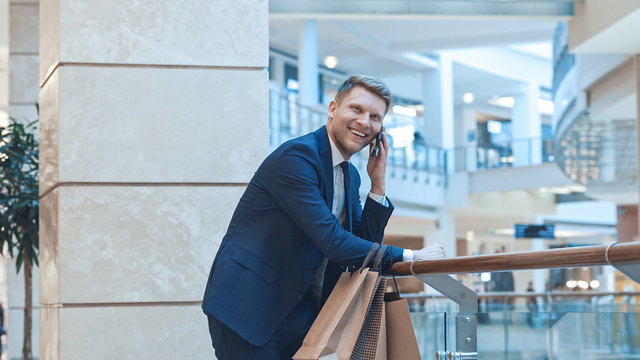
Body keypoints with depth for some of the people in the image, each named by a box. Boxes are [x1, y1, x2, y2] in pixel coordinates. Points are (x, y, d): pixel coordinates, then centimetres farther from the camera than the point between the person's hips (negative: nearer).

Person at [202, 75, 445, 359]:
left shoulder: (350, 175, 13)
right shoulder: (296, 156, -16)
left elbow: (364, 244, 11)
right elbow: (333, 243, -23)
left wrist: (378, 183, 2)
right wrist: (410, 257, -17)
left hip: (301, 312, 8)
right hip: (249, 308, -8)